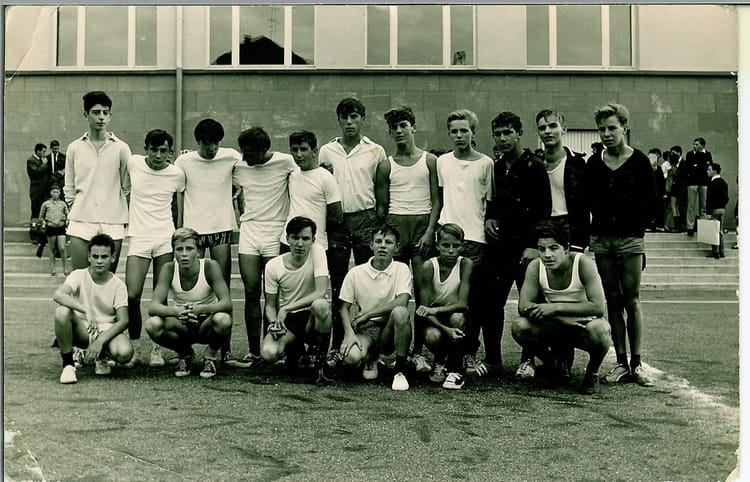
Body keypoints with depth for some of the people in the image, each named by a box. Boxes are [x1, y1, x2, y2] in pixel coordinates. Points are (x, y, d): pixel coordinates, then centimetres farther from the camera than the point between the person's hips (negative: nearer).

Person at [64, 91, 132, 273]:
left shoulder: (121, 148, 4)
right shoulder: (75, 148, 8)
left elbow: (127, 188, 9)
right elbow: (69, 188, 14)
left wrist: (123, 215, 5)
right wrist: (75, 209, 6)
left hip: (112, 224, -1)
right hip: (81, 223, 1)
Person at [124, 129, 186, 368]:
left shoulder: (177, 174, 1)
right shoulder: (133, 163, 2)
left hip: (166, 239, 0)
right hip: (138, 238, 0)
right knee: (132, 296, -9)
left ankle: (157, 349, 12)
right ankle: (135, 347, 8)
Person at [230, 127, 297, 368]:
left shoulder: (285, 162, -3)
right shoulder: (240, 167, 9)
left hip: (276, 232, -3)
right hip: (248, 231, 3)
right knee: (251, 292, -1)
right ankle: (253, 351, 5)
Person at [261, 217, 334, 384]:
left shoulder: (317, 252, -12)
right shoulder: (273, 266, -6)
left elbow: (321, 292, -21)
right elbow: (270, 304, 4)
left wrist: (286, 309, -24)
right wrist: (273, 323, -19)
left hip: (312, 316, -2)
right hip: (286, 320, 2)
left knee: (321, 305, -38)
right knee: (268, 353, -28)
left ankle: (320, 361, -13)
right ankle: (294, 347, 13)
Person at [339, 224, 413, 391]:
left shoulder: (401, 269, -2)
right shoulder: (356, 273, 2)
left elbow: (402, 302, -18)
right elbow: (345, 307, 5)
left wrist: (367, 314, -18)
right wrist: (349, 333, -13)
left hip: (389, 327, -1)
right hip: (365, 328, 1)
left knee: (400, 312, -35)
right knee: (351, 357, -31)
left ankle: (401, 370, -17)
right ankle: (371, 357, 11)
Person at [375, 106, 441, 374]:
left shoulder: (430, 161, 9)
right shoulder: (386, 166, 12)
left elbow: (437, 201, 4)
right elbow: (381, 206, 12)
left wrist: (430, 232, -8)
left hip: (423, 224, -1)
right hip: (395, 226, 1)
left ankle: (418, 351, 1)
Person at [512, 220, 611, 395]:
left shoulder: (583, 263, -22)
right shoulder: (535, 266, -12)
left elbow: (598, 307, -28)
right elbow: (523, 306, -19)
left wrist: (556, 308, -32)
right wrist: (563, 318, -31)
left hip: (585, 324, -3)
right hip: (556, 328, 3)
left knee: (598, 329, -38)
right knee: (519, 326, -24)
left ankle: (593, 373, -3)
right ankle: (555, 366, 6)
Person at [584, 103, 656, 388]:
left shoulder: (639, 161, 0)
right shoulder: (593, 164, 10)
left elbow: (651, 202, 2)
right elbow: (587, 201, 11)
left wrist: (637, 227, -4)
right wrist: (586, 234, 1)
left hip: (630, 239, -3)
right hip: (602, 239, 3)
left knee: (632, 301, -2)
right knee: (613, 302, 5)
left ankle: (637, 363, 5)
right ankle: (621, 363, 10)